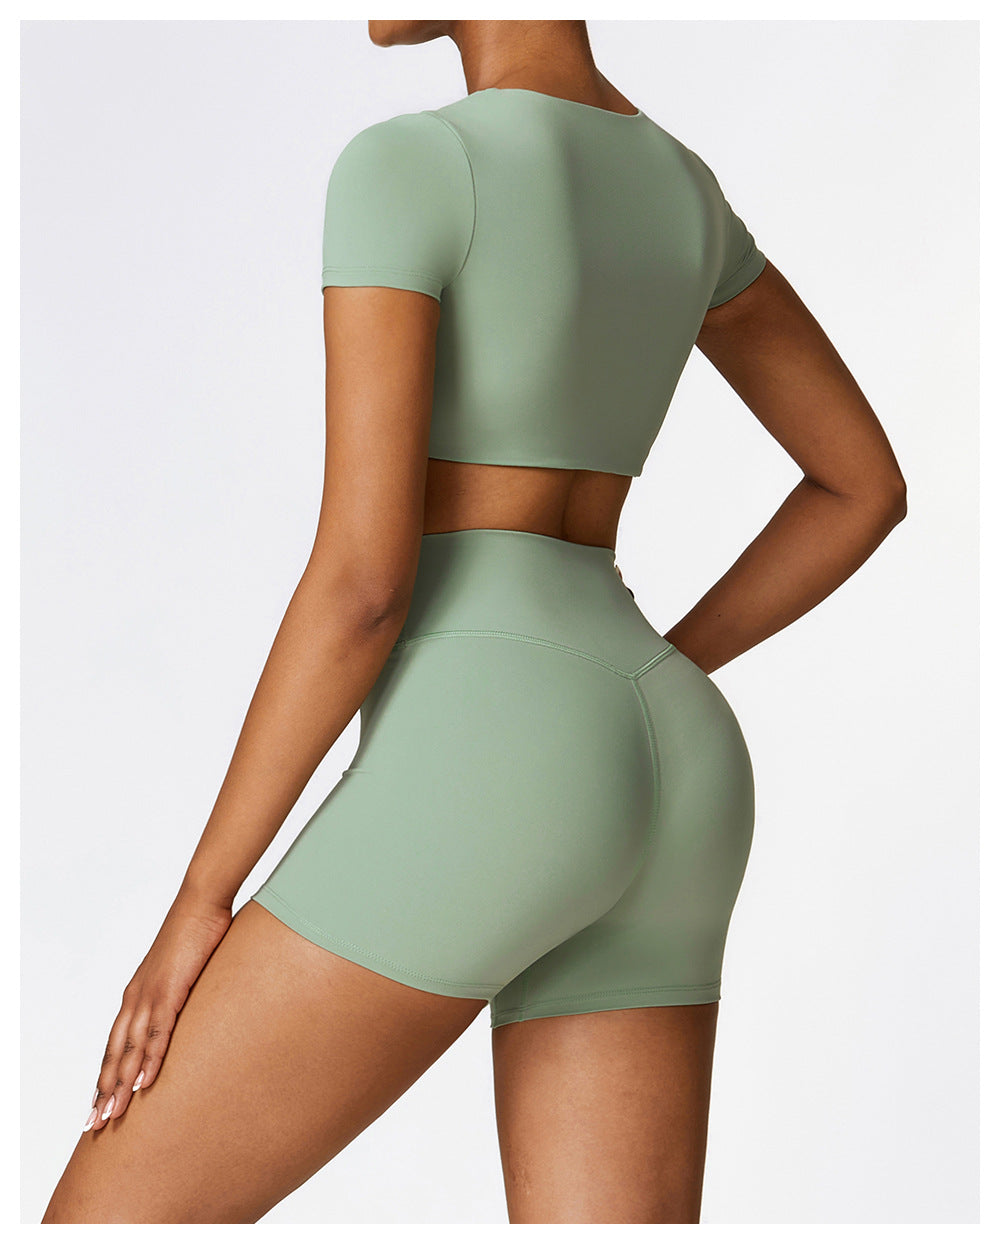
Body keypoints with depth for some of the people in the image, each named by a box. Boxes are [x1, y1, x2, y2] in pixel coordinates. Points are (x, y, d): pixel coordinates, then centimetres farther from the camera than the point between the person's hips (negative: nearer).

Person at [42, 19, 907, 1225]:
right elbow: (868, 485, 25)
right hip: (660, 785, 8)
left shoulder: (400, 167, -6)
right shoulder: (682, 187, 18)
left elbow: (362, 577, -13)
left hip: (491, 781, -8)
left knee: (108, 1224, 6)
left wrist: (200, 898, -5)